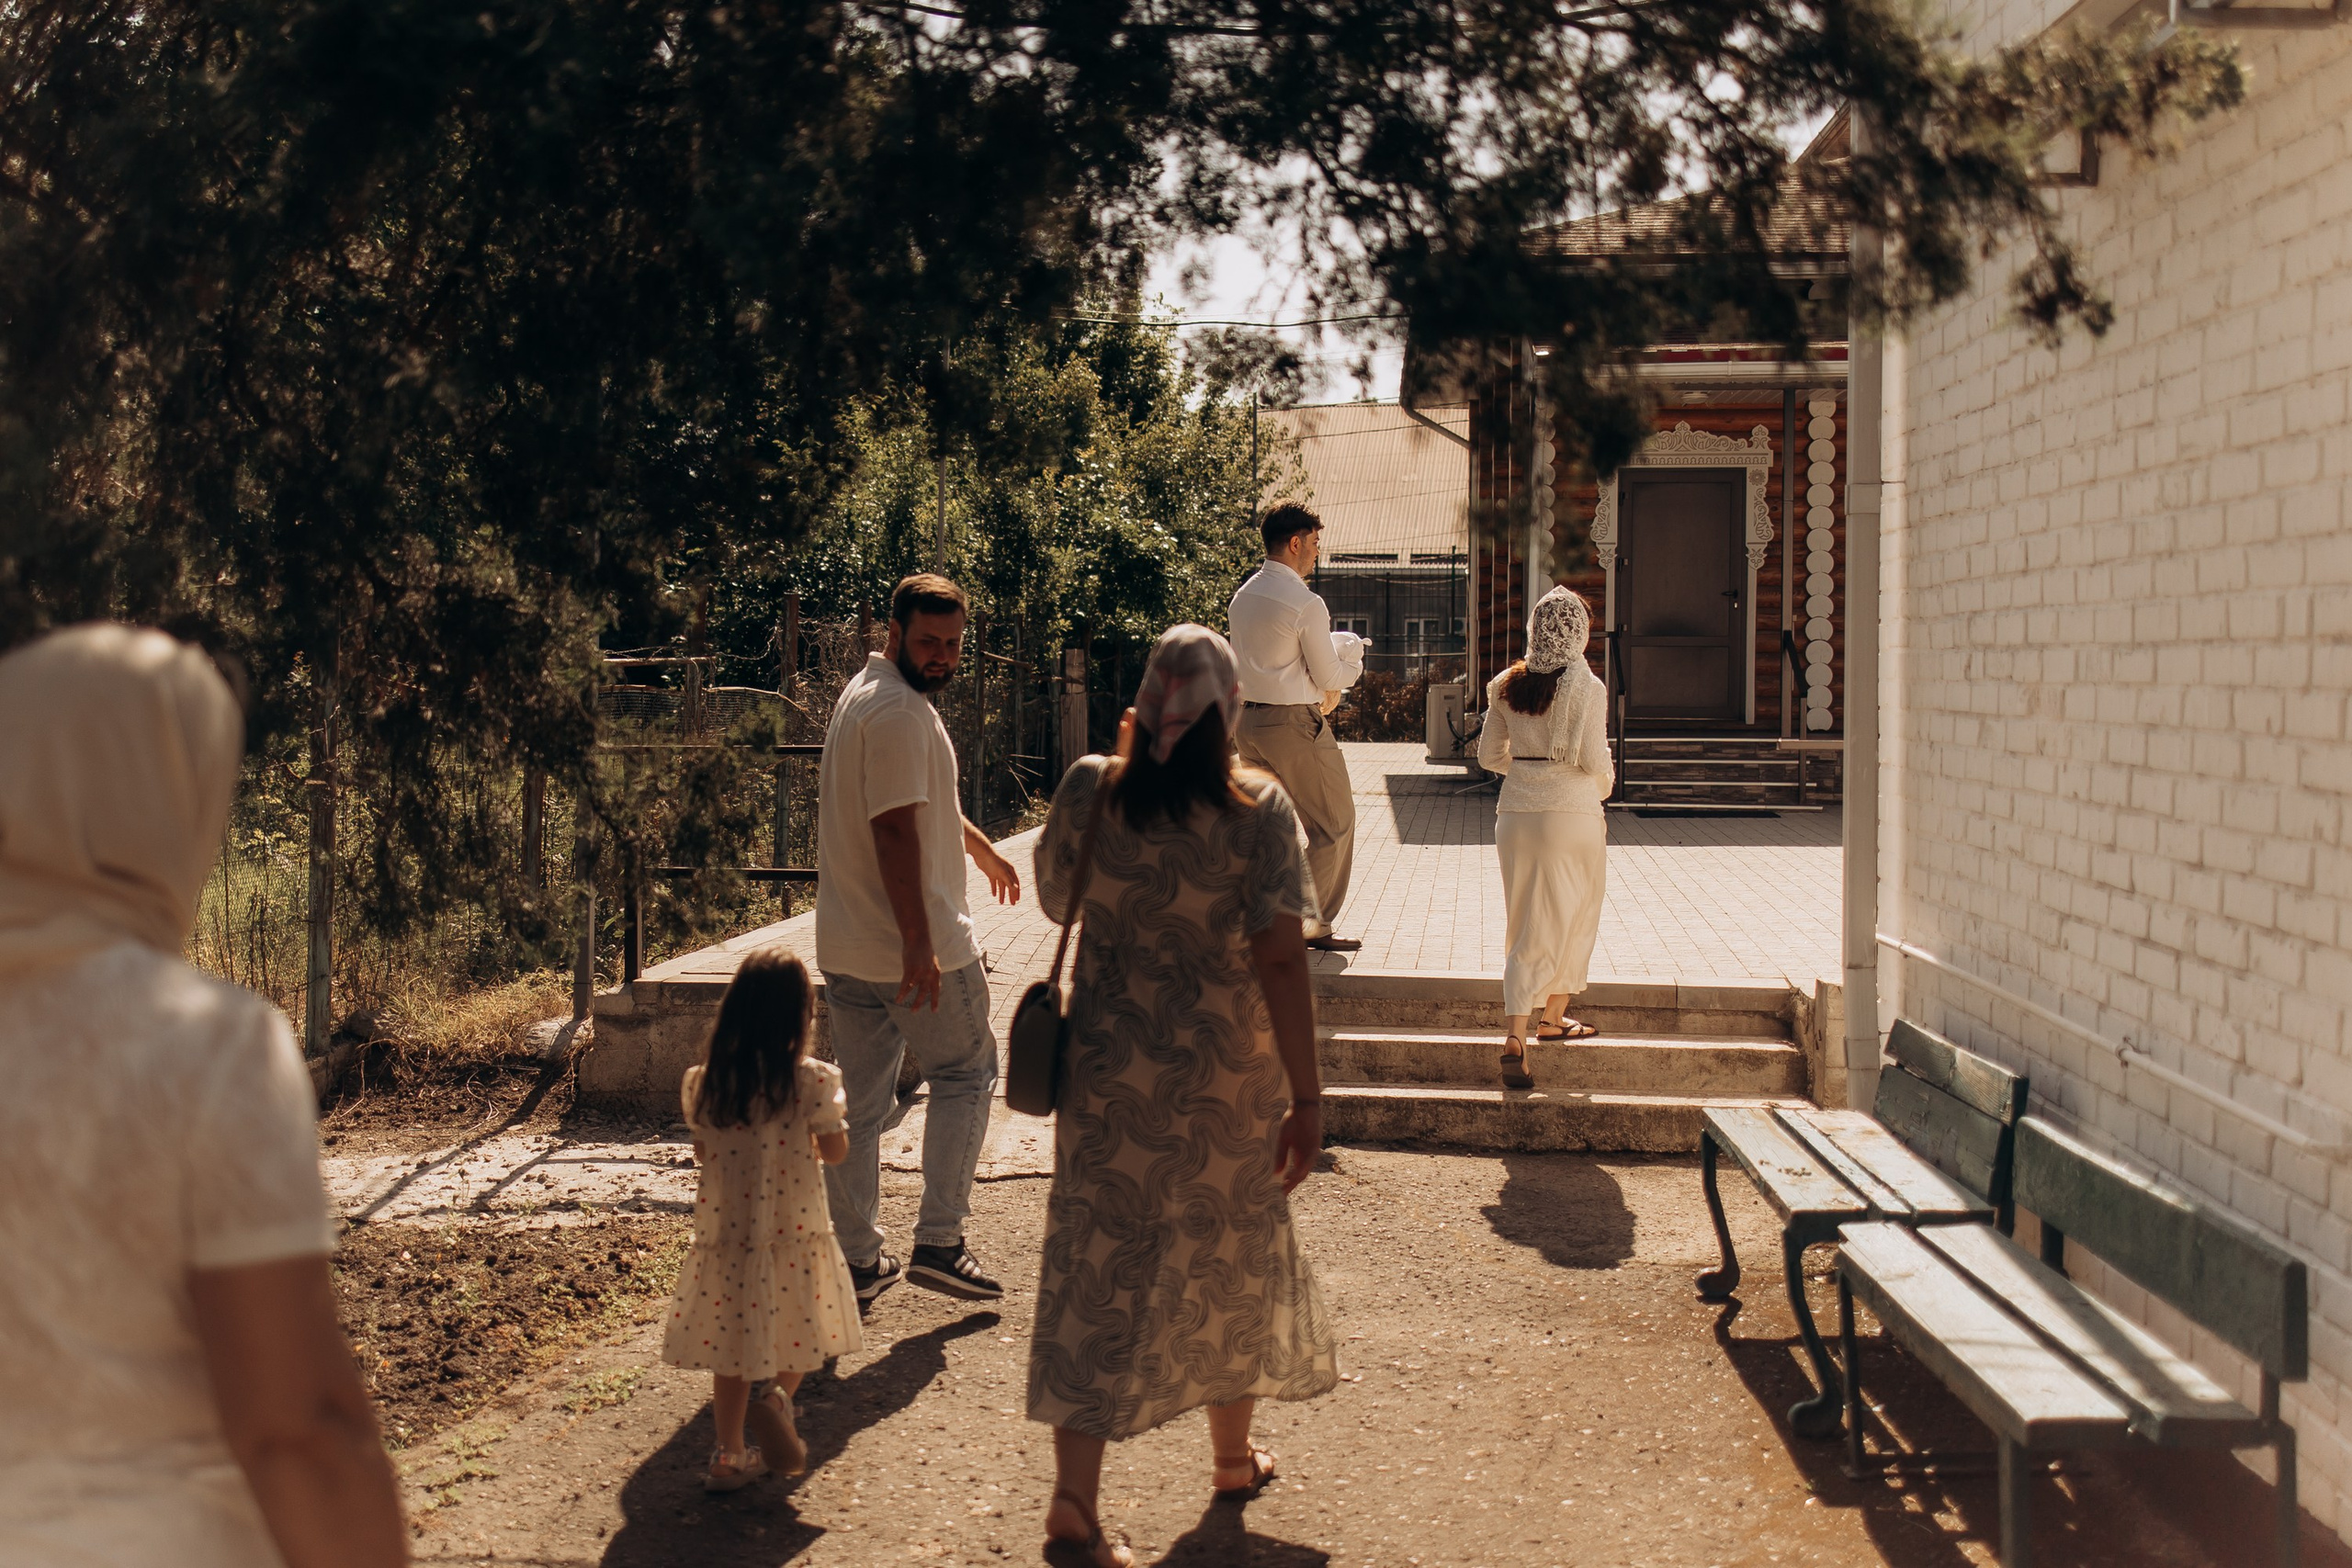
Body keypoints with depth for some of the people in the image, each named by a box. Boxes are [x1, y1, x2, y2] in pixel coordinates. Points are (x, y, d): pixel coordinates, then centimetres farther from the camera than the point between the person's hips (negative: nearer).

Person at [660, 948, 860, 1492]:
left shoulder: (703, 1083, -4)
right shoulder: (811, 1081, -13)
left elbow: (703, 1153, 8)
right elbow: (835, 1151, -2)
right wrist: (835, 1113, 17)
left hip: (725, 1233, 2)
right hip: (795, 1232, -2)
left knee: (733, 1348, 15)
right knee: (797, 1332, 17)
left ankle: (729, 1455, 14)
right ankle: (774, 1394, -10)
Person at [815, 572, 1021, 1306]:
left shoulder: (865, 693, 17)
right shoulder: (899, 713, -18)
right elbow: (895, 832, -25)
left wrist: (981, 847, 45)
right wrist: (919, 945, -26)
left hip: (844, 946, 9)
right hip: (910, 948, -9)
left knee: (860, 1101, 12)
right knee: (965, 1077, 7)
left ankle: (859, 1260, 19)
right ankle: (937, 1242, 7)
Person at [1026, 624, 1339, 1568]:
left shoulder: (1088, 791, -8)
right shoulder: (1256, 810, -14)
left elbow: (1056, 900, 9)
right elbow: (1281, 961, -17)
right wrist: (1306, 1097, -13)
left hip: (1109, 1069, 1)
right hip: (1227, 1076, -1)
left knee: (1100, 1269, 5)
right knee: (1230, 1252, 19)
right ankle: (1233, 1454, 37)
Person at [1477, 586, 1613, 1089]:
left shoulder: (1506, 686, 5)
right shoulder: (1585, 686, -10)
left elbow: (1490, 755, 9)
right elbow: (1593, 759, -12)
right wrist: (1604, 785, 9)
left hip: (1516, 815, 4)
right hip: (1573, 813, -4)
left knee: (1527, 931, 6)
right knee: (1573, 921, 18)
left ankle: (1515, 1037, -8)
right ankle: (1553, 1017, 31)